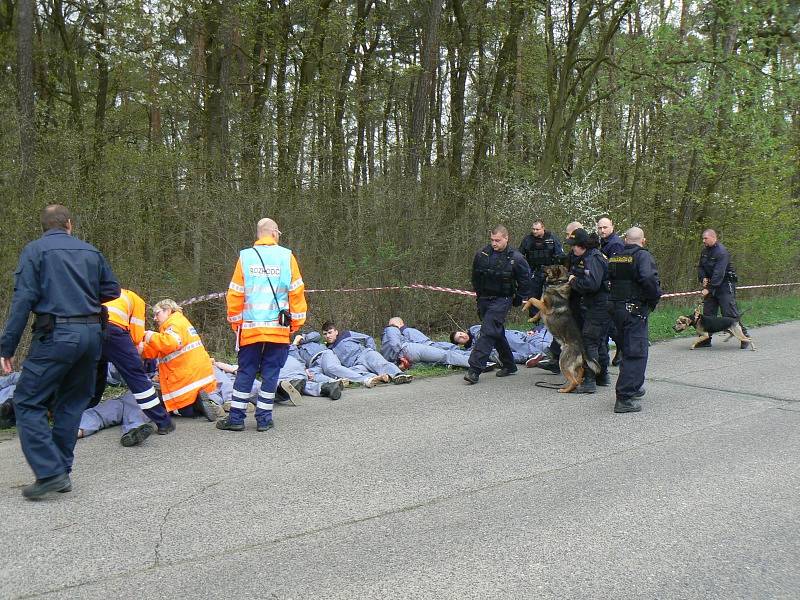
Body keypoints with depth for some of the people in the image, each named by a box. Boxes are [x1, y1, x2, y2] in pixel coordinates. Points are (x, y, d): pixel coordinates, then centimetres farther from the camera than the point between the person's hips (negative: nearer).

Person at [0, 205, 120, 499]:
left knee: (27, 402, 1)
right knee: (71, 402, 15)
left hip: (56, 335, -5)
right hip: (92, 334, 5)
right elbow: (112, 291, 16)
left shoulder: (34, 250, 0)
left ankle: (51, 472, -9)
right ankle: (62, 472, 17)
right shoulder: (91, 251, 13)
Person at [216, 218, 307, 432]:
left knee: (245, 372, 9)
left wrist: (235, 322, 13)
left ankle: (236, 417, 11)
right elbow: (296, 292, 0)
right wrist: (297, 322, 9)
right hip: (279, 328, -1)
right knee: (271, 372, 6)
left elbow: (235, 294, 3)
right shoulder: (286, 256, 0)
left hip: (250, 327, 1)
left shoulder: (245, 257, 2)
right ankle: (264, 418, 9)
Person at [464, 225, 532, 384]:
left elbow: (525, 280, 1)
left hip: (502, 300, -5)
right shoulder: (481, 254, 1)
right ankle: (509, 365, 28)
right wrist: (479, 294, 19)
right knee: (498, 334, 14)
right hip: (484, 299, 5)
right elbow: (475, 277, 17)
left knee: (488, 332, -16)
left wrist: (518, 299, 2)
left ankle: (475, 369, -20)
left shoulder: (515, 258, -9)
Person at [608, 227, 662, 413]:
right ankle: (625, 398, -9)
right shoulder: (642, 256, -10)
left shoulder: (614, 258, 11)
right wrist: (655, 298, -11)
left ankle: (634, 387, 37)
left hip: (616, 308, 7)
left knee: (628, 349, 22)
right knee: (636, 352, -4)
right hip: (636, 309, -7)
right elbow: (648, 278, -25)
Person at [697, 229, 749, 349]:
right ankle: (705, 340, 12)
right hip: (711, 285, 8)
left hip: (725, 286, -8)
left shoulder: (722, 252, -19)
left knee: (730, 313, -8)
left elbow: (719, 273, -26)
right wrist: (703, 278, -6)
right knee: (707, 313, 6)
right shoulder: (705, 251, 7)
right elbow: (700, 267, 14)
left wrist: (709, 288, -29)